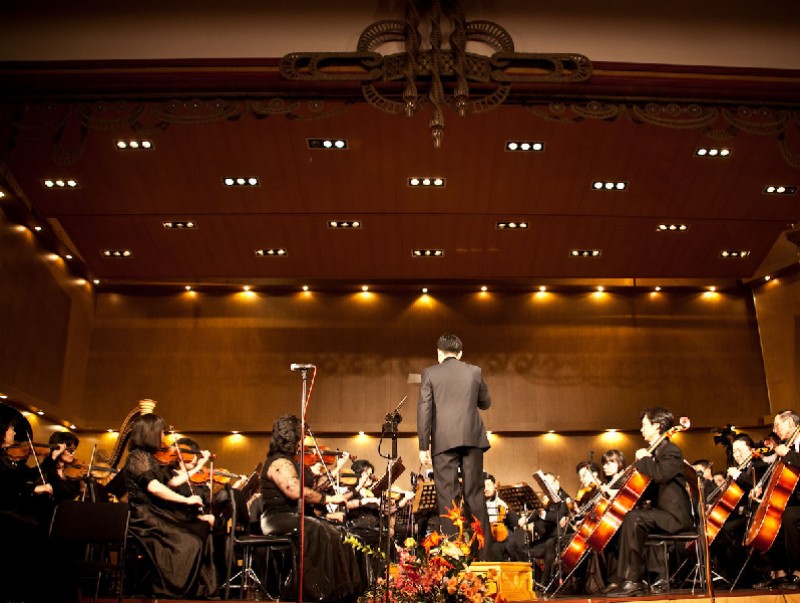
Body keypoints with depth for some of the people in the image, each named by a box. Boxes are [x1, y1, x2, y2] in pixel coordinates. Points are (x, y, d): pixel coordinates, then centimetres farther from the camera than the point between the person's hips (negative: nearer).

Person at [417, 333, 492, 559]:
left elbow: (424, 409, -3)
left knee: (447, 494, 1)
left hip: (443, 441, -2)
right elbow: (485, 403, 19)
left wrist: (423, 446, -2)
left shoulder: (430, 373, 3)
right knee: (475, 494, 7)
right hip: (472, 438, 2)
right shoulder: (474, 372, 9)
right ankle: (483, 551, 6)